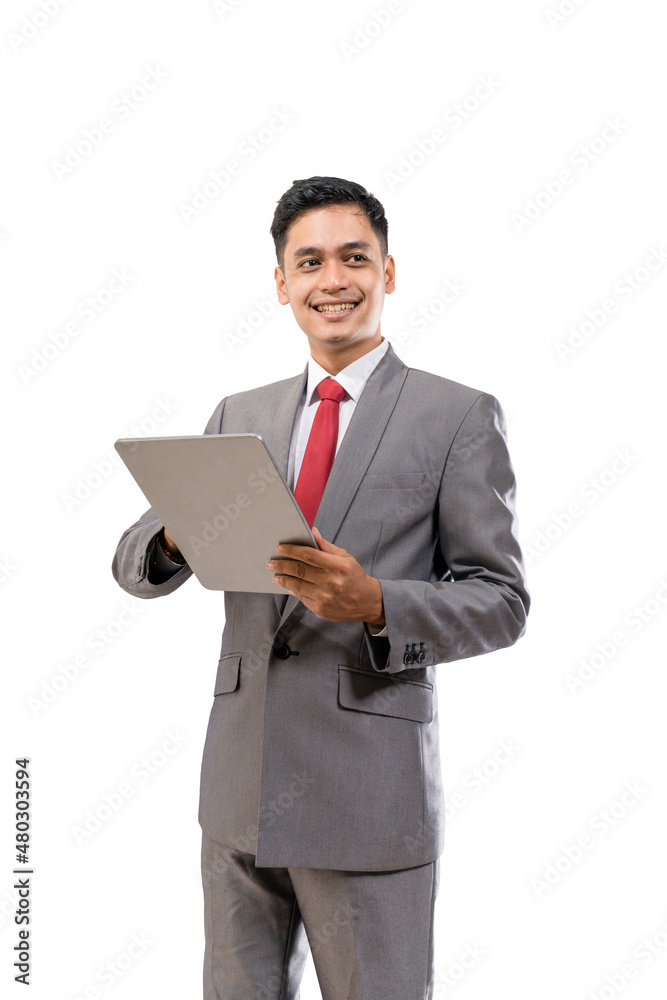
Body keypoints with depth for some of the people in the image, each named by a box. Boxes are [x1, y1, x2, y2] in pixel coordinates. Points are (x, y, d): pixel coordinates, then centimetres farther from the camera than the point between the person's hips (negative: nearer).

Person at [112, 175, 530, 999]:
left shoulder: (460, 418, -2)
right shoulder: (238, 416, 11)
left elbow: (501, 603, -4)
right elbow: (134, 563, 9)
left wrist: (376, 606, -22)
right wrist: (180, 535, -15)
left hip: (370, 795, -4)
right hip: (239, 786, 4)